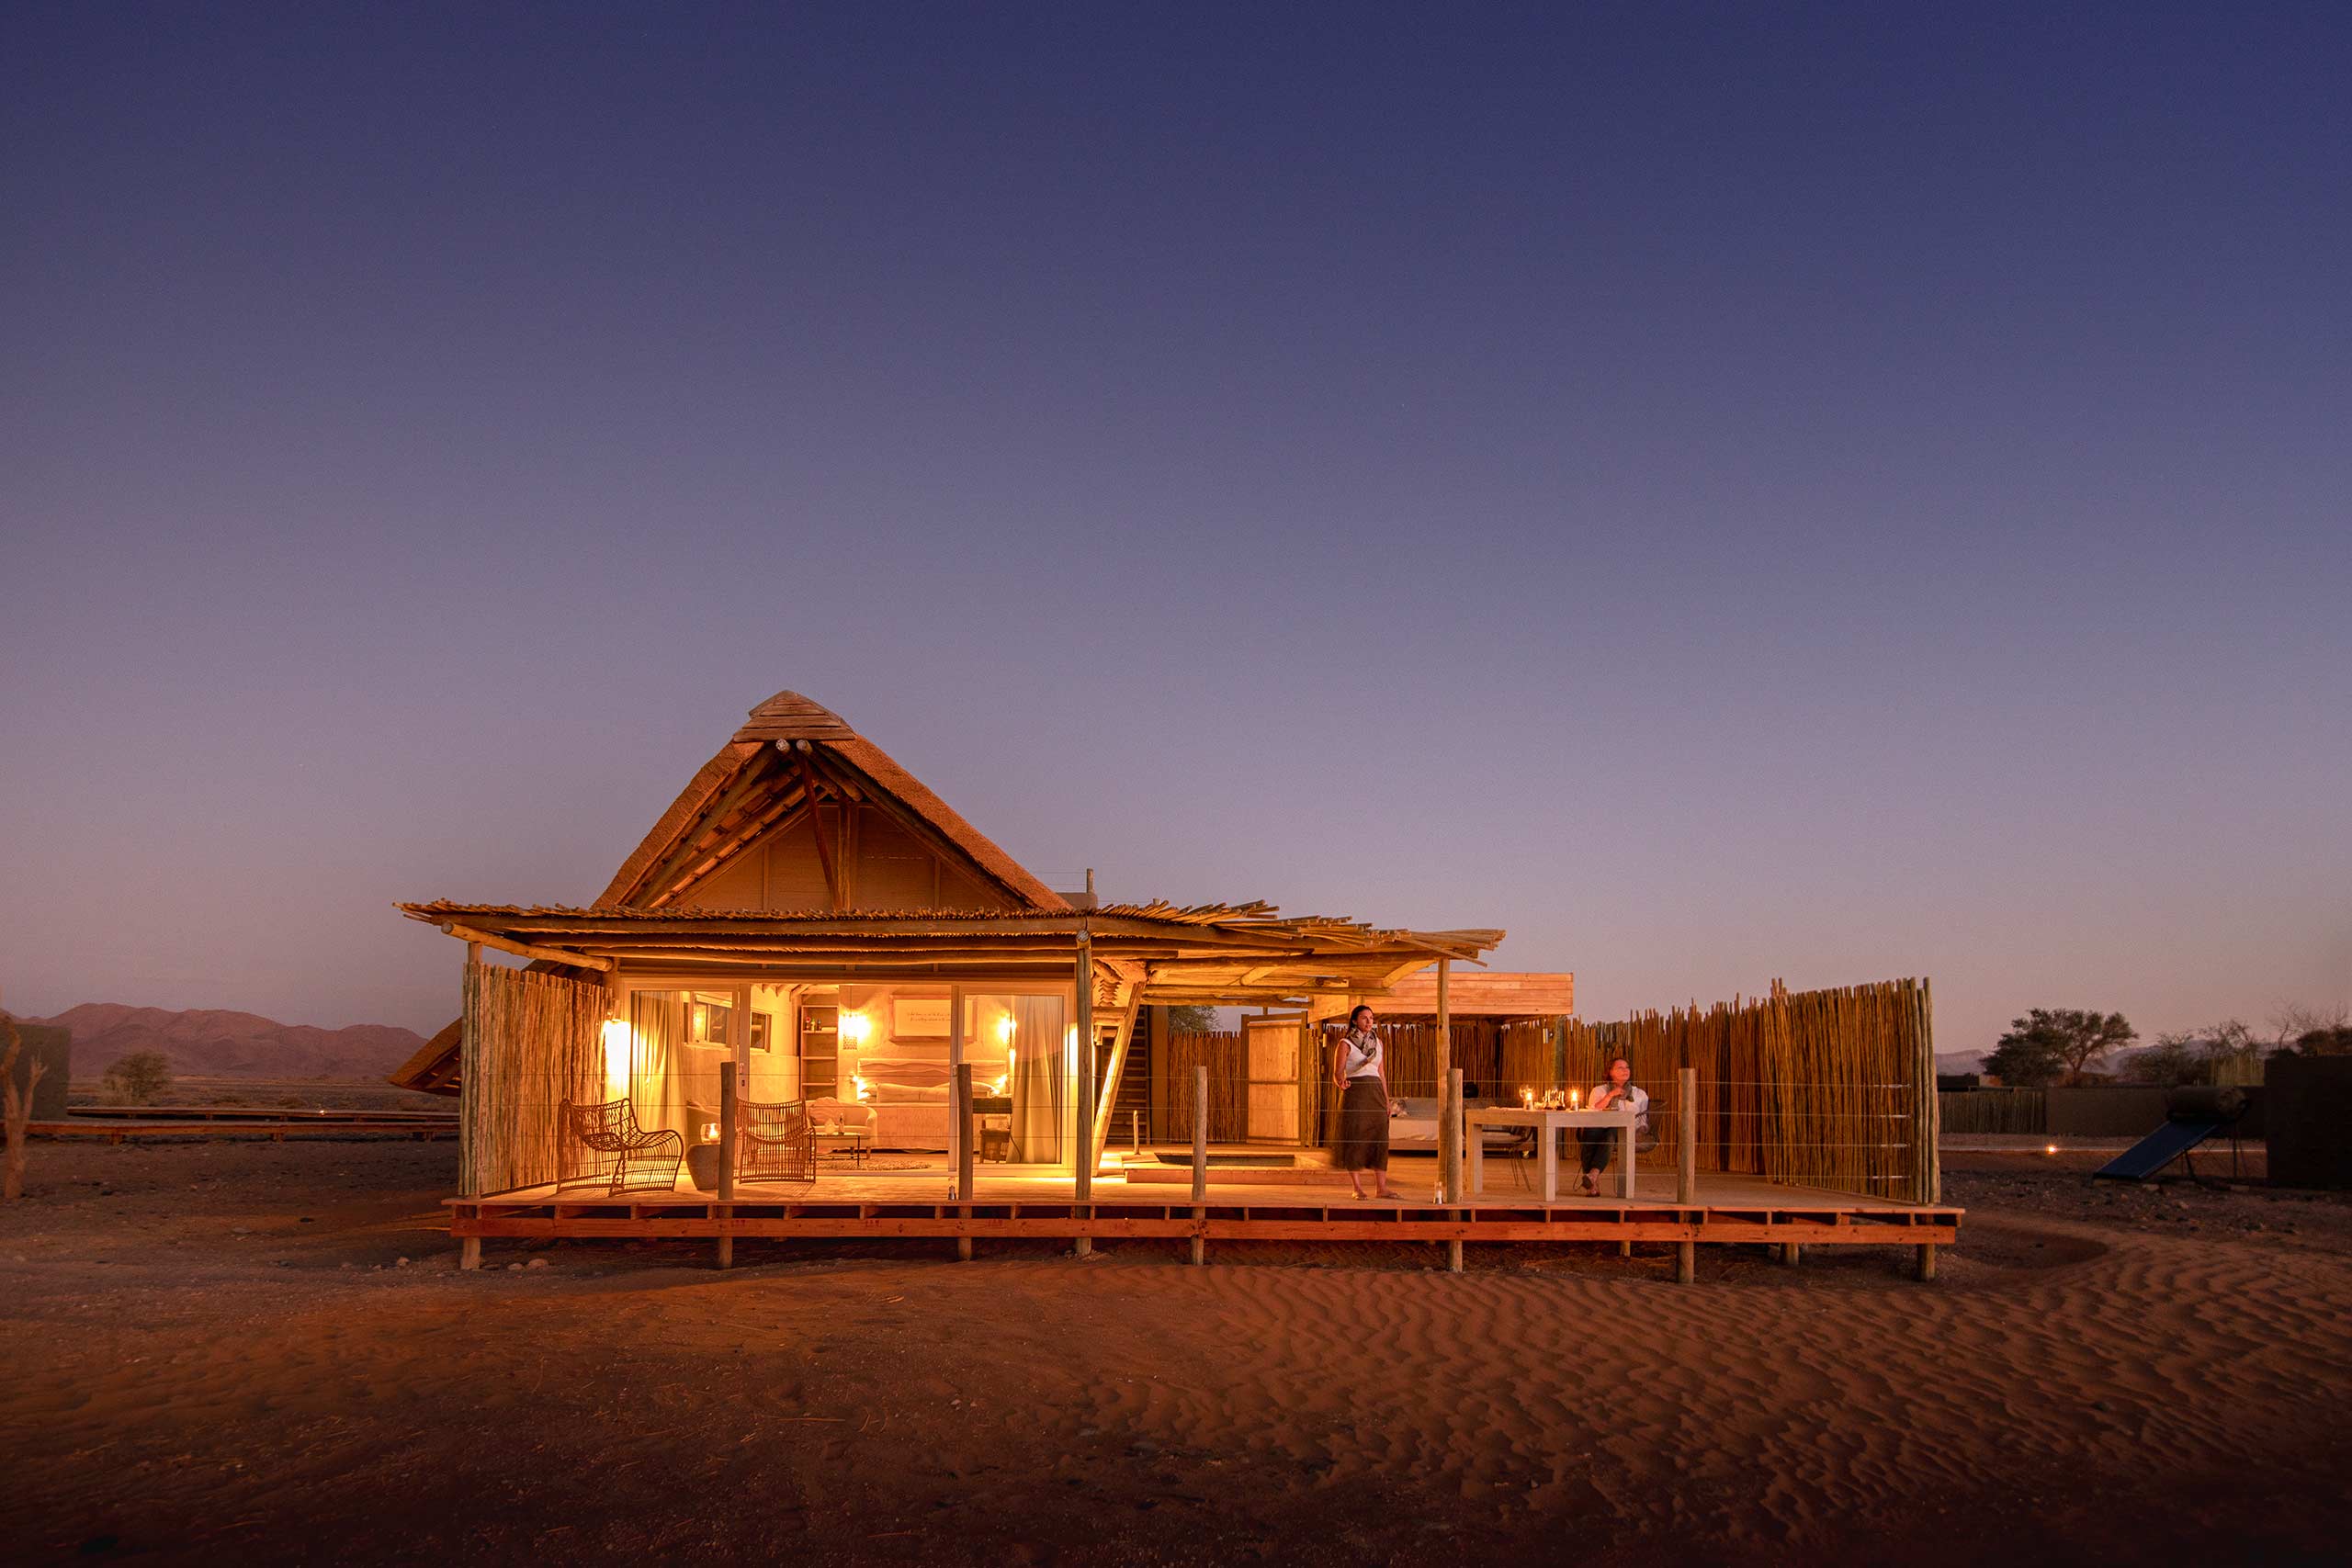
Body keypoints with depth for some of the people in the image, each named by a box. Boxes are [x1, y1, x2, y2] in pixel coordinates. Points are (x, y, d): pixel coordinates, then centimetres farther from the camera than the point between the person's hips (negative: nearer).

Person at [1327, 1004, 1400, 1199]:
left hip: (1376, 1094, 5)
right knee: (1355, 1138, -5)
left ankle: (1381, 1187, 4)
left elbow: (1381, 1073, 17)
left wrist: (1387, 1100, 12)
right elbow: (1337, 1073, -6)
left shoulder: (1378, 1044, 14)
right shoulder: (1345, 1044, -2)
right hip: (1355, 1093, -5)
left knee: (1380, 1138, 1)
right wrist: (1341, 1082, -29)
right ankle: (1357, 1188, 1)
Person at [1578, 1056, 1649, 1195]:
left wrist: (1641, 1129, -3)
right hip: (1600, 1129, 0)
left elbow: (1644, 1121, 20)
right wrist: (1610, 1095, 0)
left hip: (1626, 1133, 0)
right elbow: (1591, 1112, 5)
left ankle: (1593, 1174, -60)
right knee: (1589, 1131, -39)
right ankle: (1594, 1184, -44)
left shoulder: (1640, 1094, 26)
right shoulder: (1599, 1090, 23)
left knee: (1611, 1133, -40)